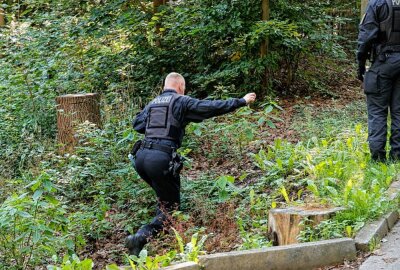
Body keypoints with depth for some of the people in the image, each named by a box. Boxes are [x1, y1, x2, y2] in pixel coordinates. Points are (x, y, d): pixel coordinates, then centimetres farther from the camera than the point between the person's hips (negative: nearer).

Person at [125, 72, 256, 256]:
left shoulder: (152, 103, 21)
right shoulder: (182, 102, 5)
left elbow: (137, 124, 25)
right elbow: (212, 107, 4)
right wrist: (241, 101, 13)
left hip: (141, 156, 6)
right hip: (161, 158, -6)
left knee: (164, 198, 28)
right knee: (170, 206, 2)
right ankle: (141, 238, -14)